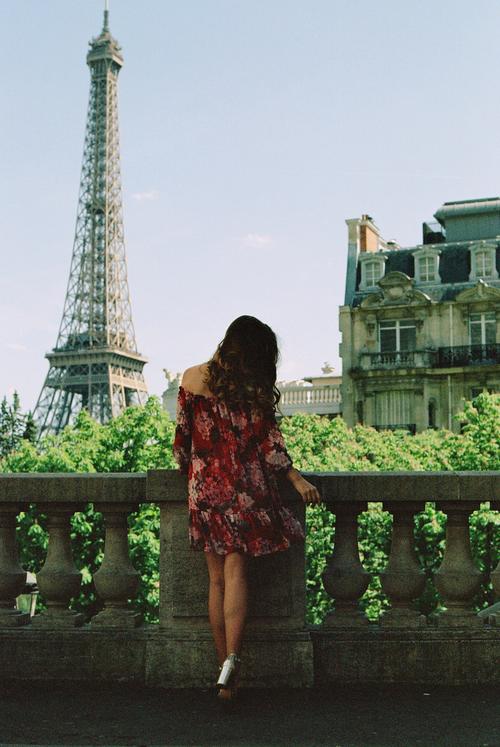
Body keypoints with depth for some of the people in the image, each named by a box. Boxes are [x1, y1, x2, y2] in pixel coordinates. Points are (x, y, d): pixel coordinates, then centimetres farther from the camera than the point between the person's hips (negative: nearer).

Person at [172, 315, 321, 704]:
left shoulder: (192, 378, 4)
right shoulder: (255, 389, -2)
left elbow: (183, 433, 8)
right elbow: (269, 441, -4)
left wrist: (186, 468, 22)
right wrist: (295, 477, 3)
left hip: (205, 486, 2)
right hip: (246, 487, -2)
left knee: (217, 578, 8)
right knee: (236, 571, -2)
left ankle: (226, 669, 11)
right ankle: (232, 656, -19)